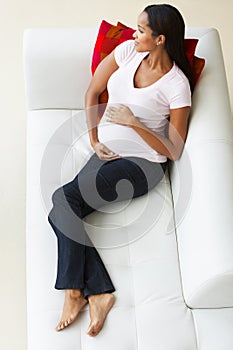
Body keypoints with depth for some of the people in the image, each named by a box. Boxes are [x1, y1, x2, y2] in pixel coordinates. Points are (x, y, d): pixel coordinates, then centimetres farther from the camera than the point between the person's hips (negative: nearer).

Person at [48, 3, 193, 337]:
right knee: (63, 212, -19)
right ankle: (98, 292, -16)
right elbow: (93, 91, 12)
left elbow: (174, 151, -11)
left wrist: (132, 123, -20)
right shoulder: (128, 50, 2)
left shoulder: (177, 85, -12)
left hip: (143, 163, -6)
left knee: (63, 199, -24)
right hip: (107, 154, 6)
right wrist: (95, 140, 3)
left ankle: (75, 292, -12)